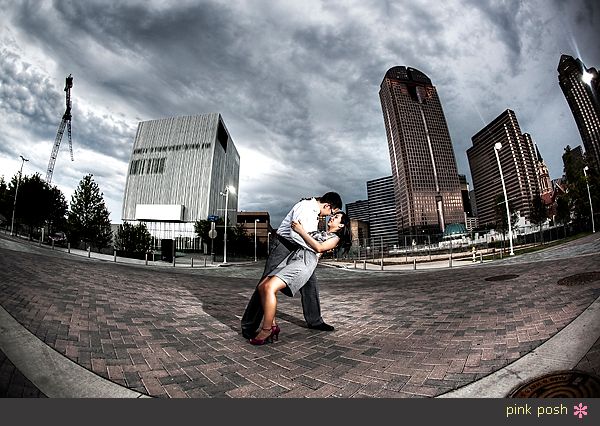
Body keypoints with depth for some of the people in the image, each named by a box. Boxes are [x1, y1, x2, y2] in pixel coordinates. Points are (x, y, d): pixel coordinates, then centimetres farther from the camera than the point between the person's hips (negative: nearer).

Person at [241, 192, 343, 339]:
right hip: (283, 245, -9)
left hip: (298, 249, 9)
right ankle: (248, 326, 1)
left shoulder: (316, 212, 9)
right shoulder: (304, 207, -21)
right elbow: (295, 233, -33)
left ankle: (314, 321, 24)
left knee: (310, 281, 8)